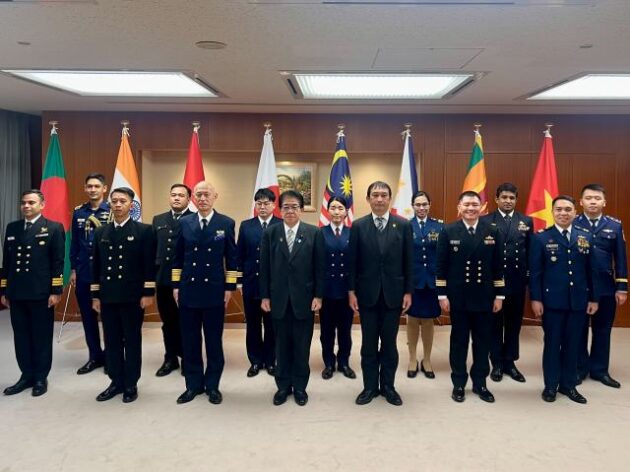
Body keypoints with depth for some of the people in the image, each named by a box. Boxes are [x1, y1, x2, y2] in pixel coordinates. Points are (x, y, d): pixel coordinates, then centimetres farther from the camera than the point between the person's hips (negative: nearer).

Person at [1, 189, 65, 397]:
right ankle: (27, 375, 23)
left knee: (42, 337, 5)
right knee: (21, 337, 10)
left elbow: (58, 262, -6)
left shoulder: (53, 228, -2)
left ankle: (41, 378, 16)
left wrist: (56, 291, -11)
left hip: (41, 293, -4)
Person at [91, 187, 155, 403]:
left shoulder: (144, 230, -3)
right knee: (111, 341, 10)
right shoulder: (101, 232, 10)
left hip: (132, 296, -4)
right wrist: (95, 295, 8)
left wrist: (148, 293, -11)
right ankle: (116, 382, 23)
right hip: (108, 296, 4)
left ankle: (131, 384, 16)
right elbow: (96, 265, 11)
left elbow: (149, 264, -7)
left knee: (132, 341, 5)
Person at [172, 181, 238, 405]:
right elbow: (178, 257, 9)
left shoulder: (226, 223, -2)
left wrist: (230, 287, -4)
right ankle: (193, 384, 23)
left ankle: (212, 385, 21)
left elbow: (231, 258, 0)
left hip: (215, 291, -2)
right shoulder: (184, 223, 5)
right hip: (188, 290, 2)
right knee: (190, 341, 9)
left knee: (214, 341, 7)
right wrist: (176, 285, 5)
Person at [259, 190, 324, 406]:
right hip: (279, 298, 1)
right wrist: (265, 296, -1)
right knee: (282, 345, 11)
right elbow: (265, 267, 3)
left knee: (302, 345, 8)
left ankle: (300, 386, 22)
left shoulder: (314, 233, -1)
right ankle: (283, 385, 24)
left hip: (304, 298, -1)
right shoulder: (270, 233, 2)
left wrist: (318, 296, -5)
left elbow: (319, 267, -1)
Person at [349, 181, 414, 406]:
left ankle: (388, 386, 23)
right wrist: (351, 291, -3)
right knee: (369, 343, 9)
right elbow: (353, 262, 1)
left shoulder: (403, 225, 0)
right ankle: (370, 386, 22)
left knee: (389, 343, 9)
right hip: (367, 293, 0)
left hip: (393, 293, 0)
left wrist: (408, 292, -2)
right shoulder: (358, 226, 1)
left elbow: (408, 261, 1)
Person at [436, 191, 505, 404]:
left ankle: (480, 383, 25)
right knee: (459, 341, 9)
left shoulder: (493, 232, 2)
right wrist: (442, 295, -7)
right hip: (457, 297, -1)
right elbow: (441, 266, -3)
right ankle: (459, 384, 22)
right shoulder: (448, 231, -3)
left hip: (484, 297, 2)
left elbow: (498, 266, 4)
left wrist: (499, 295, 1)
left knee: (482, 342, 10)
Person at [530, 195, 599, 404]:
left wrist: (593, 298, 5)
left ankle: (568, 385, 24)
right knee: (552, 344, 7)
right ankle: (551, 385, 19)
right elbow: (535, 272, -4)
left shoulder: (586, 236, 7)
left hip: (578, 301, 3)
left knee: (573, 344, 10)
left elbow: (591, 270, 7)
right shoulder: (541, 238, -3)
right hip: (552, 301, -3)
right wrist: (535, 299, -9)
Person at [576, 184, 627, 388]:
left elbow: (620, 258, 3)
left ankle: (599, 369, 24)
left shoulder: (615, 225, 2)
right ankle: (579, 368, 21)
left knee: (602, 330, 11)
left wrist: (622, 288, 0)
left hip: (606, 288, 2)